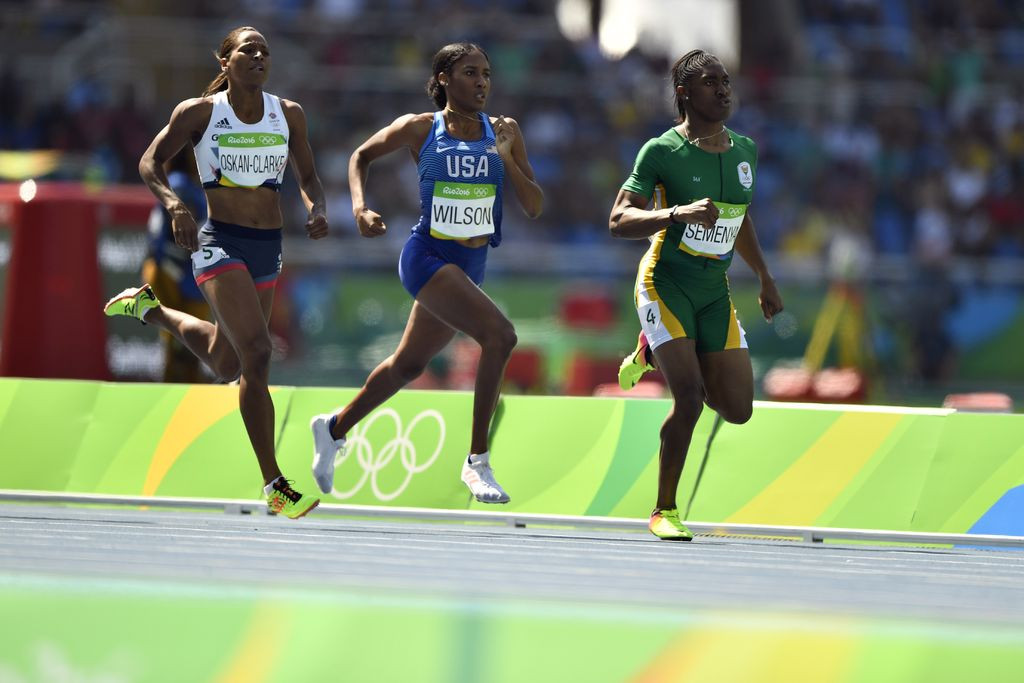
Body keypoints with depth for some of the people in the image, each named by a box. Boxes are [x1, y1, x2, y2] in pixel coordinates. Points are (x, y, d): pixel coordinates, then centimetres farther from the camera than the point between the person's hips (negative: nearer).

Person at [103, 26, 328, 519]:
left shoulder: (288, 115, 5)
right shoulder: (198, 113, -5)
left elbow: (308, 177, 14)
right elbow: (150, 163, 2)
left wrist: (316, 209, -8)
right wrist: (175, 207, -16)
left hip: (268, 248, 6)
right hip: (221, 243, -6)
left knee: (226, 364, 21)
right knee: (256, 352, -22)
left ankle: (151, 310, 50)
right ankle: (274, 486, -21)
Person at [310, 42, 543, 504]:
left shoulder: (504, 132, 2)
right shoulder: (420, 129, -6)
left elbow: (534, 208, 0)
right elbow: (361, 156, 10)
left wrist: (507, 160, -15)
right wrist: (360, 208, -6)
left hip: (471, 267, 6)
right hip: (428, 256, -6)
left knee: (409, 364, 20)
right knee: (499, 335, -26)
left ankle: (335, 428, 45)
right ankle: (477, 461, -20)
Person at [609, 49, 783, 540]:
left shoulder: (744, 150, 6)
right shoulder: (661, 151, -12)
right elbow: (619, 221, -18)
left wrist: (765, 279, 27)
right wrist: (679, 213, -32)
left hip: (714, 291, 6)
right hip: (665, 283, -6)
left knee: (737, 409, 1)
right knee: (690, 397, -20)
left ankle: (655, 353, 27)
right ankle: (664, 511, -4)